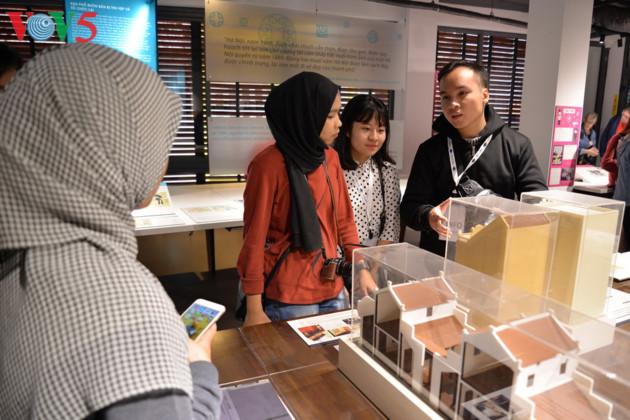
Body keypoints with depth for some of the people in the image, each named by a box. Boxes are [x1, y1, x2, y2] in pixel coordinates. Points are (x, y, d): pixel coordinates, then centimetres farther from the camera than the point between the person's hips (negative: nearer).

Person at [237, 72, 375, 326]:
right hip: (288, 300, -6)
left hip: (333, 291, 6)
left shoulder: (330, 158, 2)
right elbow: (254, 240, -12)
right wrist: (254, 310, -10)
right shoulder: (268, 165, -15)